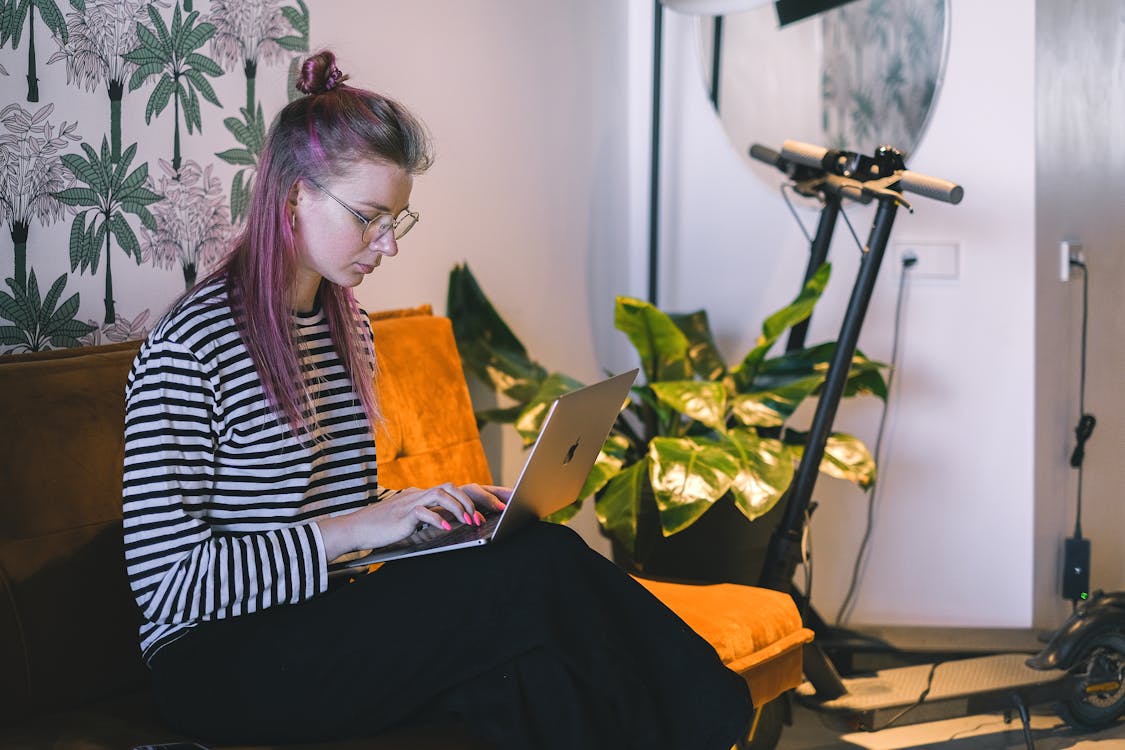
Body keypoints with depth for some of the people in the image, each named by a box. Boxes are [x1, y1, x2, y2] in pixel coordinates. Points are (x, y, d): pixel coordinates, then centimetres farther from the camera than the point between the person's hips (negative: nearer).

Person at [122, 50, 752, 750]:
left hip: (334, 625, 8)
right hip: (225, 663, -7)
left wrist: (425, 507, 3)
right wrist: (348, 531, -22)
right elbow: (167, 581, -17)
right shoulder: (189, 349, -13)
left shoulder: (348, 326, 14)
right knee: (538, 566, -26)